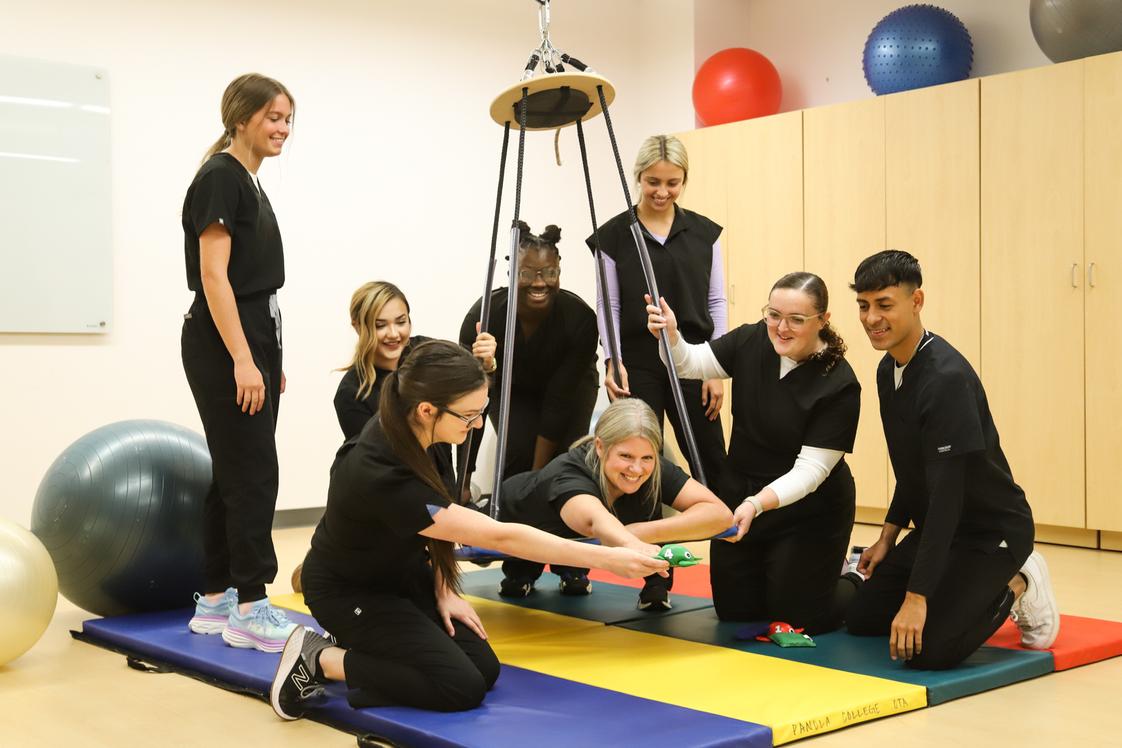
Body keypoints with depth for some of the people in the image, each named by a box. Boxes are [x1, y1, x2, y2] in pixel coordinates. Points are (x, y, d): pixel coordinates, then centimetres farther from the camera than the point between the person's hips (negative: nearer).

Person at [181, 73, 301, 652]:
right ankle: (248, 610, -1)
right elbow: (213, 276, -18)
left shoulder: (249, 182, 16)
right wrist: (242, 360, -23)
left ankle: (216, 599, 17)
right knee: (251, 474, -7)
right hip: (223, 344, -10)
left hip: (254, 337, 10)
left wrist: (269, 359, 20)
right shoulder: (221, 176, -12)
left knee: (234, 473, 10)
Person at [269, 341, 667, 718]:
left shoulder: (409, 429, -16)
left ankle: (372, 643, 13)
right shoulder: (383, 477, -39)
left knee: (485, 670, -3)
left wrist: (443, 589, -4)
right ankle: (320, 660, -4)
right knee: (461, 688, -17)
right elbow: (499, 536, -36)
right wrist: (607, 558, -34)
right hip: (349, 591, -7)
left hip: (404, 573, 7)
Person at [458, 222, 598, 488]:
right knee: (519, 449, -26)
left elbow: (559, 401, -29)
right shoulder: (483, 315, -33)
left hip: (569, 387, 0)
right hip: (512, 388, 0)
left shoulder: (580, 318, -34)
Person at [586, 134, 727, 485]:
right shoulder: (613, 235, 0)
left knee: (713, 467, 3)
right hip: (638, 366, -2)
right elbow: (608, 306, 1)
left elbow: (717, 302, 8)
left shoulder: (704, 232, 6)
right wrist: (613, 361, -13)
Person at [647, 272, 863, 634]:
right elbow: (693, 363, 1)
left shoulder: (839, 385, -24)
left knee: (798, 618, 1)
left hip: (808, 511, -5)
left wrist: (757, 505, -39)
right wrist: (670, 336, -21)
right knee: (734, 610, 12)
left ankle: (856, 586, 31)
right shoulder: (753, 340, -11)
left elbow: (811, 469, -25)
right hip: (740, 494, 5)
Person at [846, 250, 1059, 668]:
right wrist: (889, 536, 14)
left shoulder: (947, 378, -27)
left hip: (993, 531, -9)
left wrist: (917, 595, -30)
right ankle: (968, 592, 22)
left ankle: (1017, 589, 3)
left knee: (927, 650, -21)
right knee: (863, 619, 8)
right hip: (935, 526, 9)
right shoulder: (888, 370, 2)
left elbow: (947, 493, -29)